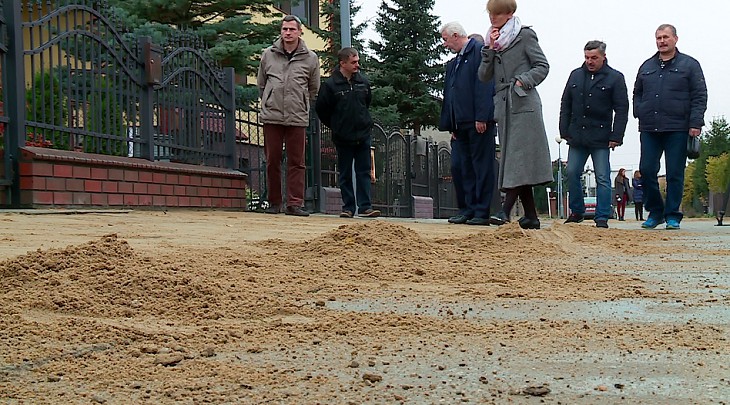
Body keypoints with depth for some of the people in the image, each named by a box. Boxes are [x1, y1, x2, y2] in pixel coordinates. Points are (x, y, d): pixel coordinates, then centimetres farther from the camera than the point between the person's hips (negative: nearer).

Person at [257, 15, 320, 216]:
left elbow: (313, 88, 15)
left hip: (297, 118, -1)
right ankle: (274, 202, 14)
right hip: (272, 116, 1)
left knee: (296, 162, -1)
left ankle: (294, 203, 0)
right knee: (272, 161, 5)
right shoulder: (268, 54, 6)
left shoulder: (310, 58, 4)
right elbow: (261, 84, 18)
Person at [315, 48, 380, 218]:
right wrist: (335, 126, 6)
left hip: (363, 135, 3)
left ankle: (365, 206, 5)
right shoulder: (330, 84, -9)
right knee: (345, 175, 6)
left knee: (364, 172, 3)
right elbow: (321, 108, -1)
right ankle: (348, 207, 12)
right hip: (343, 138, -3)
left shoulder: (363, 81, 3)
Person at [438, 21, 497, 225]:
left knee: (482, 167, -3)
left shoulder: (479, 50, -4)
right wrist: (451, 126, 12)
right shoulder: (452, 64, 22)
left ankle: (481, 213, -1)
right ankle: (467, 210, 12)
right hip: (461, 124, 8)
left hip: (479, 122, -8)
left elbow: (484, 85, -14)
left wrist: (481, 118, -20)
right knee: (459, 167, 6)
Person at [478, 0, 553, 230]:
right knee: (511, 159, 4)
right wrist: (489, 49, -1)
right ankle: (531, 217, 8)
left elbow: (542, 66, 0)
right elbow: (483, 76, 11)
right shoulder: (493, 40, 18)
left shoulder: (525, 35, 2)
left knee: (520, 157, -13)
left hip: (524, 104, -7)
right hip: (503, 106, 7)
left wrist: (524, 80, -15)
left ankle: (506, 210, -23)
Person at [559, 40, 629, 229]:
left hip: (601, 139, -4)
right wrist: (565, 132, 8)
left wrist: (616, 136, -10)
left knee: (602, 178, -3)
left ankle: (602, 218, 2)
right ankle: (576, 212, 18)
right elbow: (565, 105, 15)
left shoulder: (615, 78, 0)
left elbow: (622, 110, -3)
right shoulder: (575, 75, 12)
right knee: (572, 174, 4)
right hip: (577, 137, 4)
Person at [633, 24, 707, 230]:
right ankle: (655, 212, 14)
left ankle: (672, 215, 7)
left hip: (678, 129, -4)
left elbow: (700, 96, 0)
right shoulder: (646, 67, 16)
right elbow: (637, 94, 24)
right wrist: (640, 114, 7)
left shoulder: (690, 64, 5)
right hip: (649, 130, 4)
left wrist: (695, 124, -9)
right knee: (647, 171, 0)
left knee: (675, 174, -2)